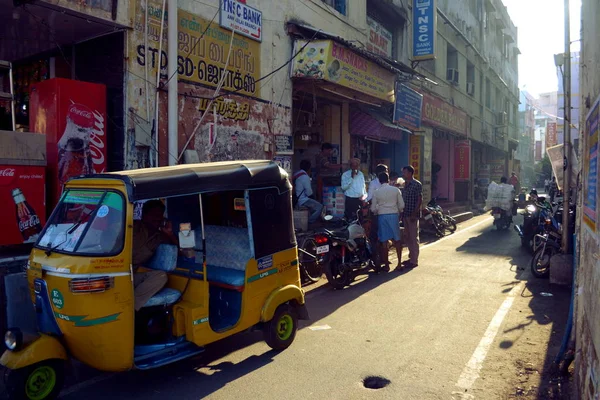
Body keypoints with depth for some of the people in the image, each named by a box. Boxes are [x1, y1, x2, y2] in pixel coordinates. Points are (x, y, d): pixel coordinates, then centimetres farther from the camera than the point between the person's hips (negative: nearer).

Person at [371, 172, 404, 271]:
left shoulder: (377, 192, 0)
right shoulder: (396, 190, 0)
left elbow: (373, 209, 4)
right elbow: (401, 205, 1)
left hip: (382, 216, 0)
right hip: (394, 215, 0)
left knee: (384, 241, 5)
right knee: (397, 240, 8)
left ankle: (386, 265, 8)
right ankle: (399, 264, 8)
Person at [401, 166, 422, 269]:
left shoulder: (417, 184, -9)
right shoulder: (405, 185, 14)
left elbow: (420, 199, -13)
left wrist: (414, 213, -18)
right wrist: (402, 213, 11)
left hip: (413, 215, -8)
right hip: (405, 214, 8)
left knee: (413, 238, -3)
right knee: (407, 237, 13)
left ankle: (414, 260, 2)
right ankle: (411, 257, 24)